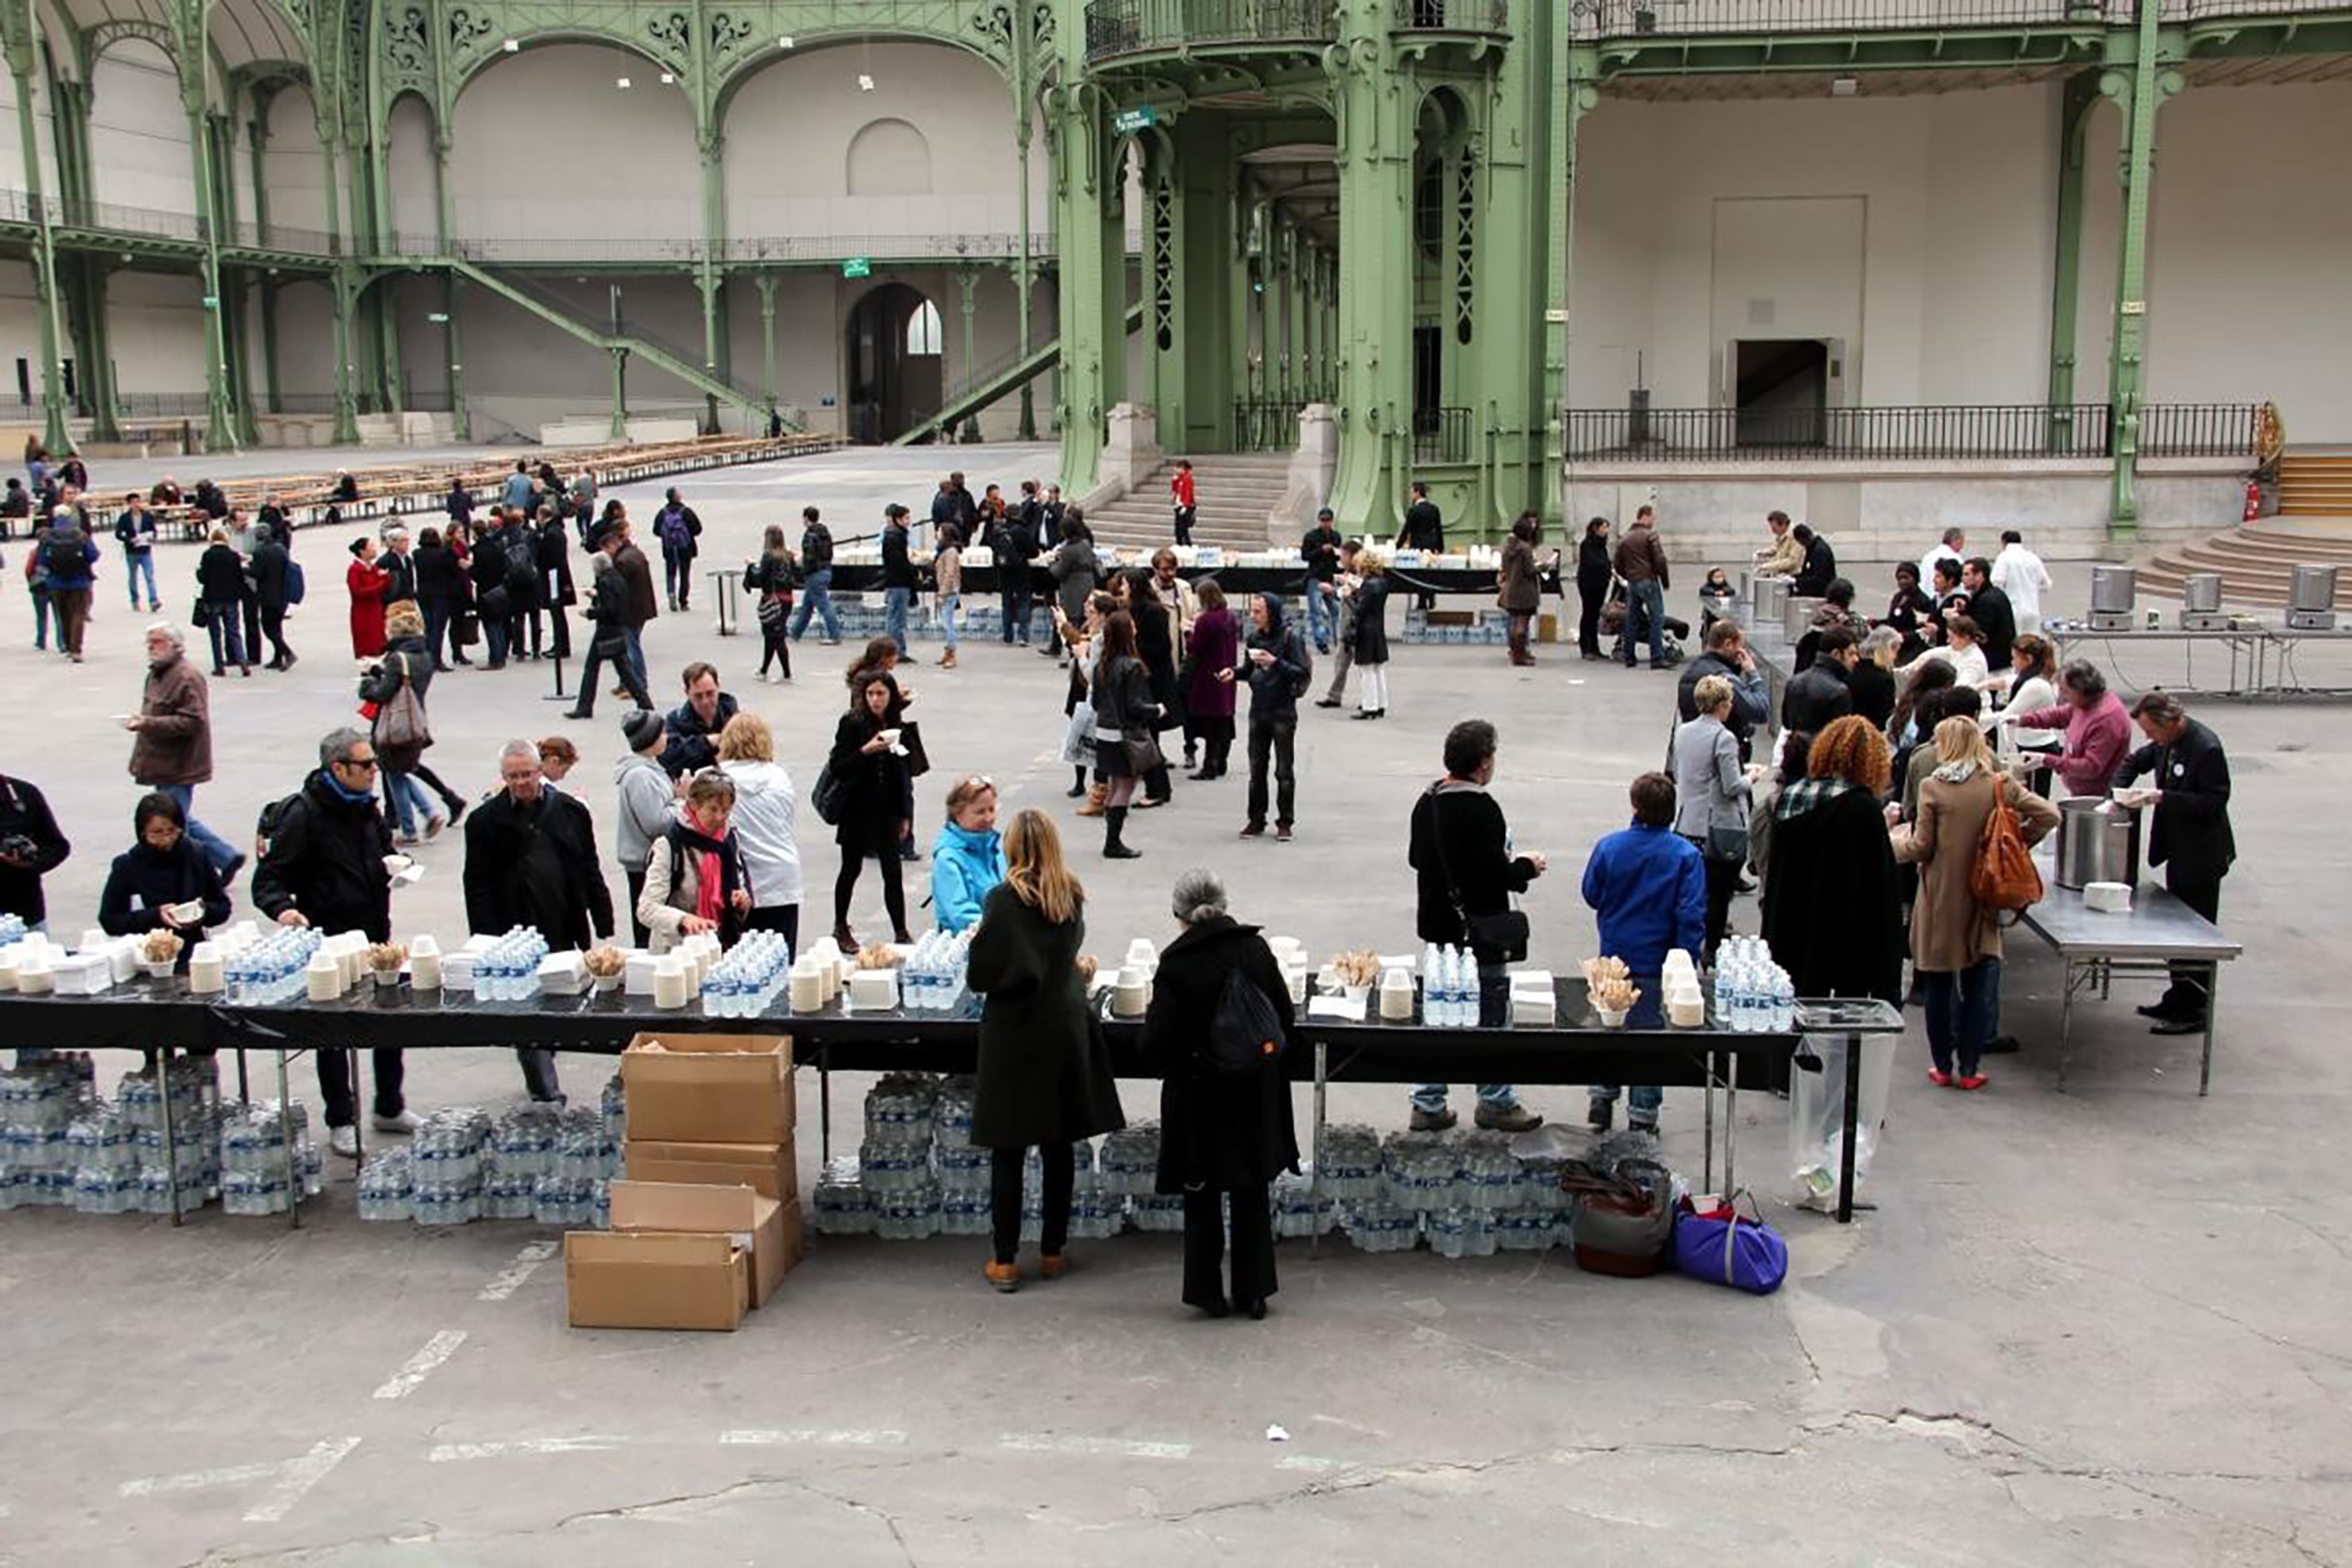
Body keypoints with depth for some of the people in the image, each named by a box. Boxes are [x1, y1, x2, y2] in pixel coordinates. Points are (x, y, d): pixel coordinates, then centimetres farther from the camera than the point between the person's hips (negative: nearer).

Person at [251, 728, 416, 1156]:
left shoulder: (366, 808, 7)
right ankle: (340, 1123, 19)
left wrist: (392, 868, 2)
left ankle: (391, 1108, 29)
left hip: (375, 938, 7)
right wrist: (283, 909, -35)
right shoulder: (304, 814, -15)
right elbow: (268, 880, -16)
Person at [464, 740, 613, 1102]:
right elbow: (477, 888, -1)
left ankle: (540, 1082, 28)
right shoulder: (485, 821, 0)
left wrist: (605, 929, 5)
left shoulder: (571, 812, 6)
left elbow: (591, 875, 10)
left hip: (565, 936, 3)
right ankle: (548, 1094, 0)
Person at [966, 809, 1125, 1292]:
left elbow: (981, 976, -13)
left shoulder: (1004, 900, -14)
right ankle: (1053, 1251, 20)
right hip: (1064, 1029, 4)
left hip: (1013, 1034, -4)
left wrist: (977, 940, 5)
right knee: (1058, 1146, 12)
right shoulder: (1072, 898, 2)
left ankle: (1004, 1260, 6)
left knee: (1008, 1151, 3)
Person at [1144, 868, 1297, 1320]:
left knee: (1202, 1197, 13)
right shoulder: (1255, 948, -5)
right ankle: (1253, 1291, 22)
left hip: (1200, 1096, -3)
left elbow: (1157, 1041, -17)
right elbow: (1284, 1016, 1)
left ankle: (1207, 1291, 18)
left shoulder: (1176, 964, -17)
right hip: (1258, 1094, 3)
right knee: (1253, 1192, 16)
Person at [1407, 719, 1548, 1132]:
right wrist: (1527, 868, -3)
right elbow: (1496, 873, -24)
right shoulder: (1481, 808, -20)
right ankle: (1496, 1103, 15)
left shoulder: (1428, 801, 5)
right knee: (1493, 1016, 6)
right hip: (1478, 933, -8)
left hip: (1437, 926, 8)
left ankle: (1428, 1105, 18)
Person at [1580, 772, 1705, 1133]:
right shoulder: (1686, 855, -14)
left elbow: (1592, 895, 2)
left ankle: (1601, 1102, 26)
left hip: (1613, 958, 2)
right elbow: (1691, 915, -16)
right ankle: (1642, 1116, 17)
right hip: (1658, 961, -2)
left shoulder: (1609, 847, -9)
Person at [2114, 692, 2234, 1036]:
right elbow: (2134, 762, 17)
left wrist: (2163, 798, -25)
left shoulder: (2207, 748, -23)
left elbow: (2215, 801, -23)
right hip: (2180, 851, 9)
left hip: (2202, 856, -9)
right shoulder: (2167, 742, 2)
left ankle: (2195, 1011, 6)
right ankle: (2179, 997, 30)